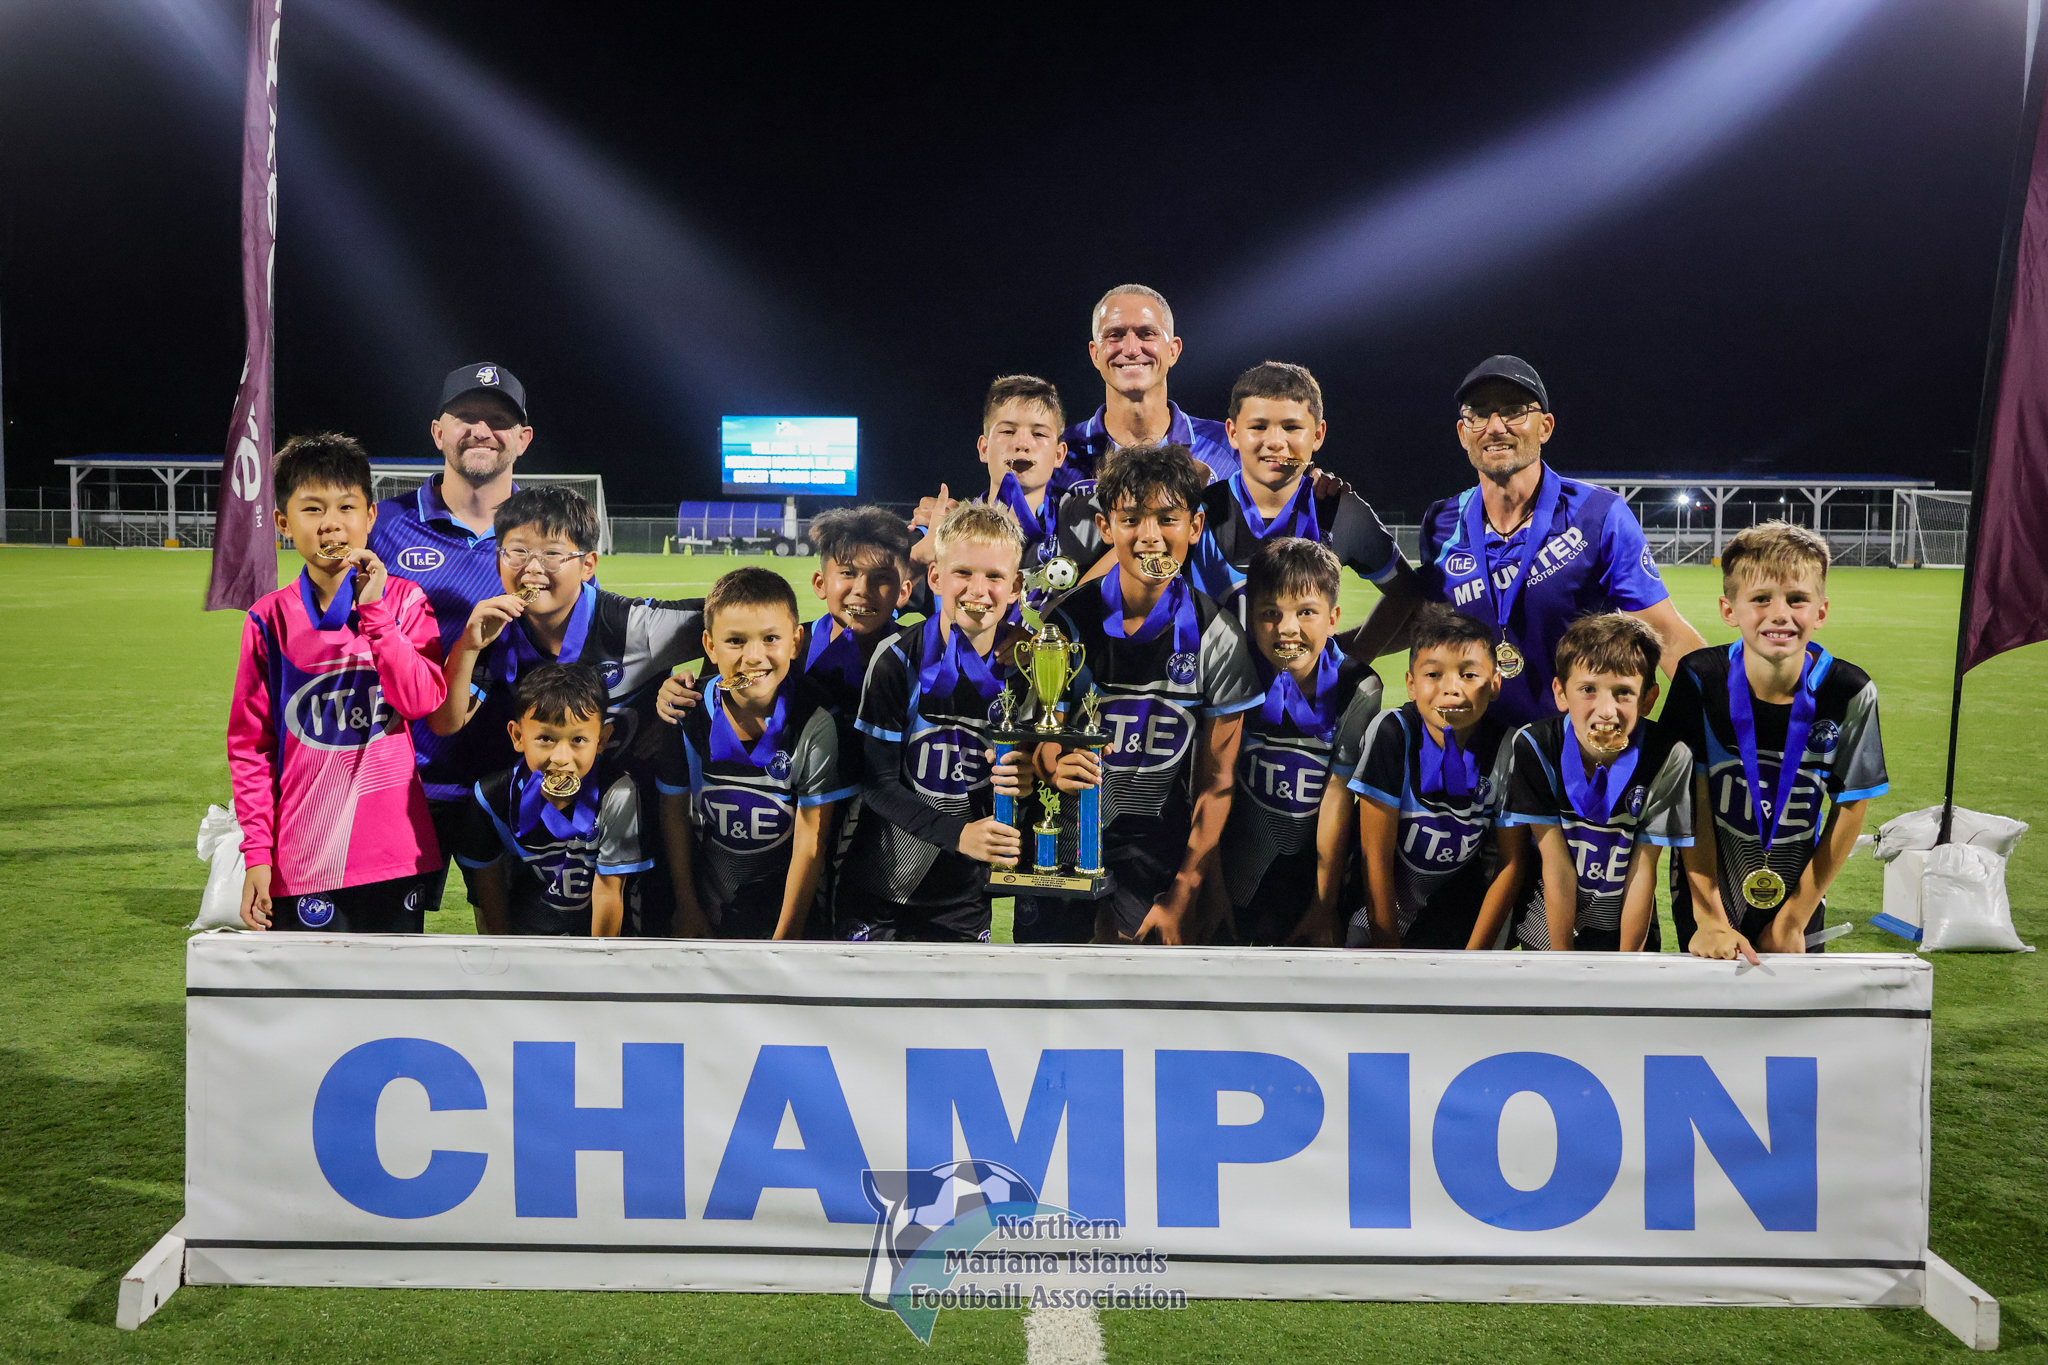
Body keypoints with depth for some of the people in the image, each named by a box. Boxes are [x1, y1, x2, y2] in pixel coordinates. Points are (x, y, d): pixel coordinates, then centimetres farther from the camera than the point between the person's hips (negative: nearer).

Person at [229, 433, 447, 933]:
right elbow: (249, 745, 3)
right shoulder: (270, 620, 1)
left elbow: (421, 700, -12)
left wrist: (374, 610, -16)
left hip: (393, 855, 0)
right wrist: (257, 853, -1)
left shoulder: (404, 601, 1)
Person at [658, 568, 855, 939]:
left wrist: (786, 937, -11)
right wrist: (686, 906, 4)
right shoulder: (686, 713, -14)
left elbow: (811, 839, -15)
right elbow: (674, 811, -1)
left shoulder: (815, 723, -21)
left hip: (787, 904, -2)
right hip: (708, 903, 2)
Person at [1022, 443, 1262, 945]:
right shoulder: (1068, 621, -5)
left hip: (1155, 853, -1)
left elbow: (1217, 780, -2)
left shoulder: (1216, 637, -4)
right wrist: (1057, 768, -30)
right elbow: (1042, 738, -4)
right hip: (1064, 842, 1)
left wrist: (1183, 892, -8)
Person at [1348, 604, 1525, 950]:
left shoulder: (1505, 747, -16)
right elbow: (1376, 853, -16)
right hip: (1379, 907, -1)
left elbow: (1512, 862, -7)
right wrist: (1387, 948, -14)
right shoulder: (1392, 732, -20)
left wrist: (1474, 956, -9)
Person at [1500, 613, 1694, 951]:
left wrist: (1628, 961, -8)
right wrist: (1561, 957, -11)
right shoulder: (1533, 747, -19)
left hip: (1624, 923, 0)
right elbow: (1555, 863, -16)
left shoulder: (1668, 758, -19)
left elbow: (1642, 869, -13)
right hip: (1548, 920, 0)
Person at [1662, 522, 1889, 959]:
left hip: (1798, 895, 1)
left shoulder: (1850, 694, -15)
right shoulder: (1700, 680, -16)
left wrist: (1794, 920, -3)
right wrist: (1710, 921, -16)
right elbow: (1694, 803, -13)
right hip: (1705, 894, -1)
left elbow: (1850, 809, -6)